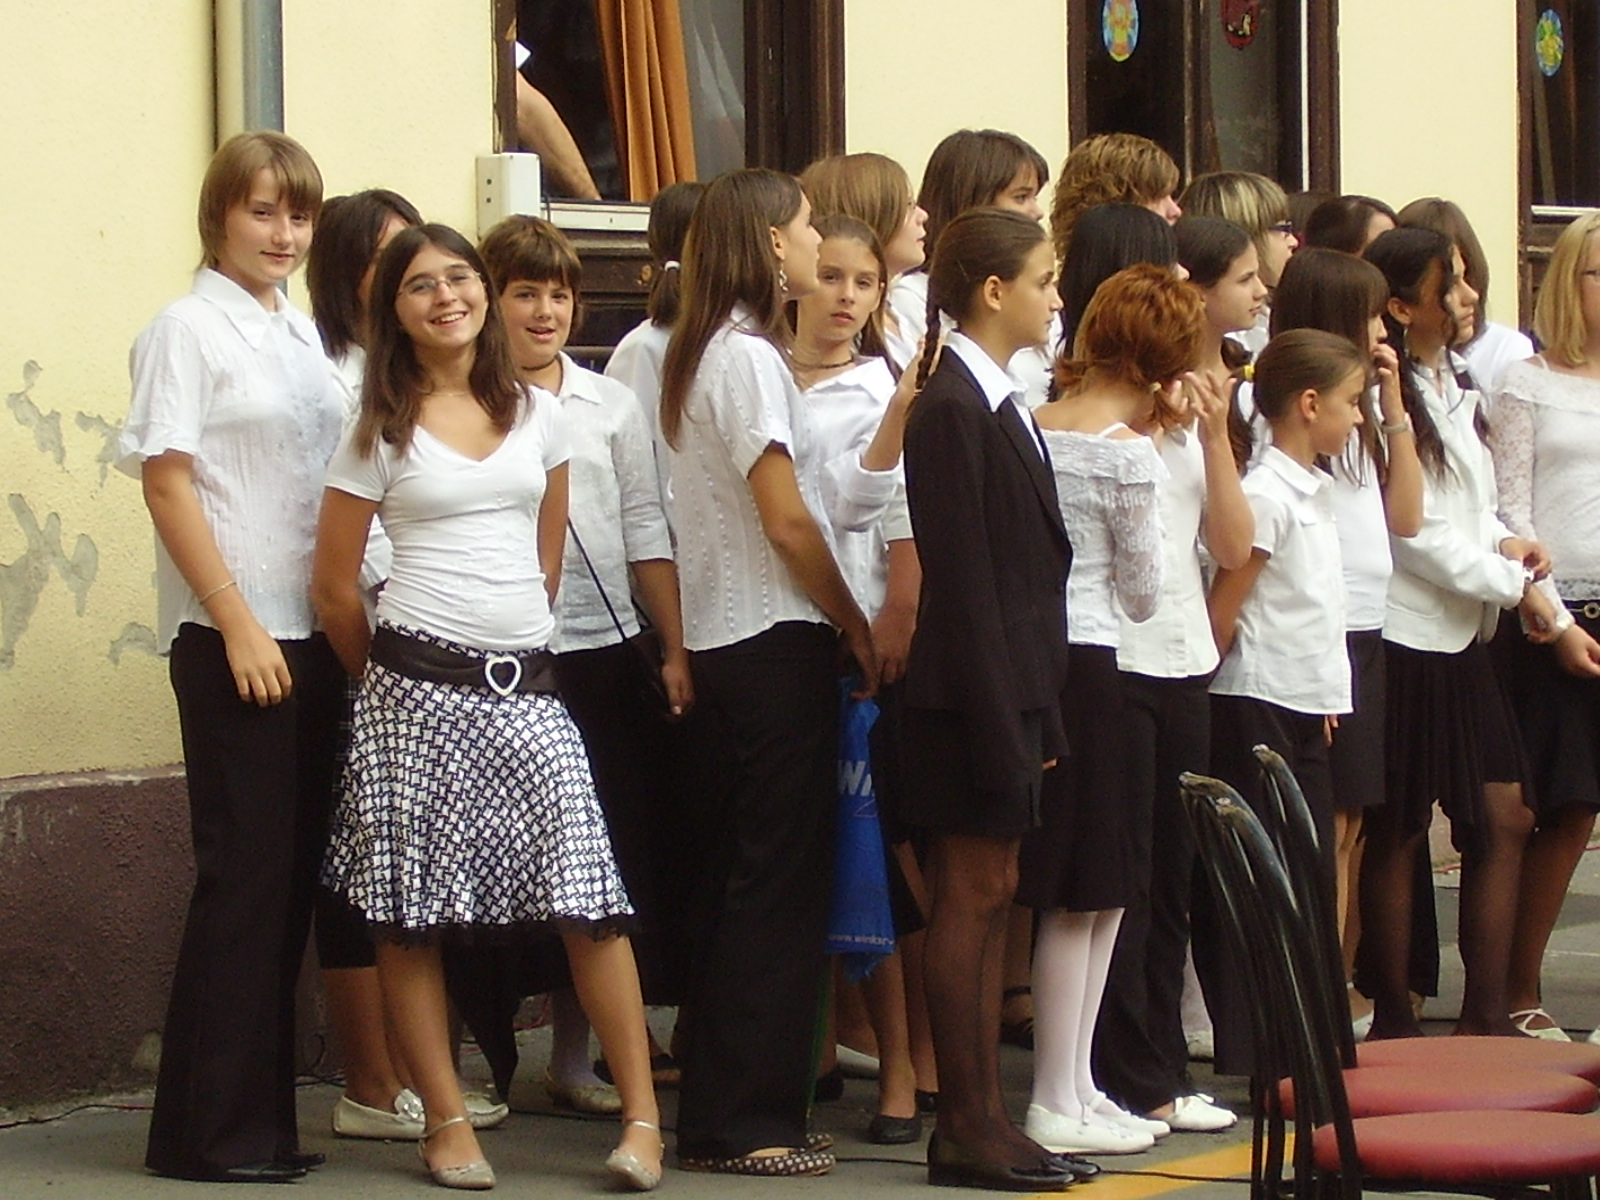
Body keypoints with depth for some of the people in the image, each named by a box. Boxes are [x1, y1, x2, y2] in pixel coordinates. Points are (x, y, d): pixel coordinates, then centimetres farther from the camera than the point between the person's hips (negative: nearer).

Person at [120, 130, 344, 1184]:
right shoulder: (189, 329, -5)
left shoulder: (304, 336, 15)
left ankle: (263, 1118, 14)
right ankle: (211, 1129, 2)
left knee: (293, 871, 7)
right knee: (245, 873, -5)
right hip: (232, 636, -7)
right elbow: (167, 483, -10)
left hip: (313, 631, 7)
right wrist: (237, 624, -15)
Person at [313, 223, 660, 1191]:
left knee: (591, 896, -7)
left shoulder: (537, 416, 12)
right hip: (419, 685, -2)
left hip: (526, 684, 2)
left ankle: (643, 1112, -4)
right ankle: (447, 1120, 8)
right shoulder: (380, 432, 3)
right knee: (410, 913, 0)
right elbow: (336, 585, 5)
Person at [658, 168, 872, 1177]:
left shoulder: (710, 354, 15)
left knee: (741, 882, 12)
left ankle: (716, 1114, 16)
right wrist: (858, 628, -7)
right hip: (777, 642, -9)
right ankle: (750, 1122, -3)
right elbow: (787, 522, -17)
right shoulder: (749, 357, -13)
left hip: (728, 643, 9)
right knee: (779, 890, -6)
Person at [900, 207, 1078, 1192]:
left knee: (991, 896, 10)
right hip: (973, 692, -9)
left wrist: (1037, 713, 13)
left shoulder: (1005, 406, 14)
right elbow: (962, 578, -18)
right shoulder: (953, 409, -14)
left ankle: (984, 1118, 15)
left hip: (1019, 684, 9)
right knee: (974, 895, -4)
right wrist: (999, 725, -20)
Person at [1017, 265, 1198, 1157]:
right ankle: (1058, 1104, 5)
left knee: (1099, 893, 16)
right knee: (1081, 897, 0)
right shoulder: (1130, 455, -12)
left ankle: (1074, 1085, 21)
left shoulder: (1033, 430, 7)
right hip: (1087, 669, -7)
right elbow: (1144, 595, -3)